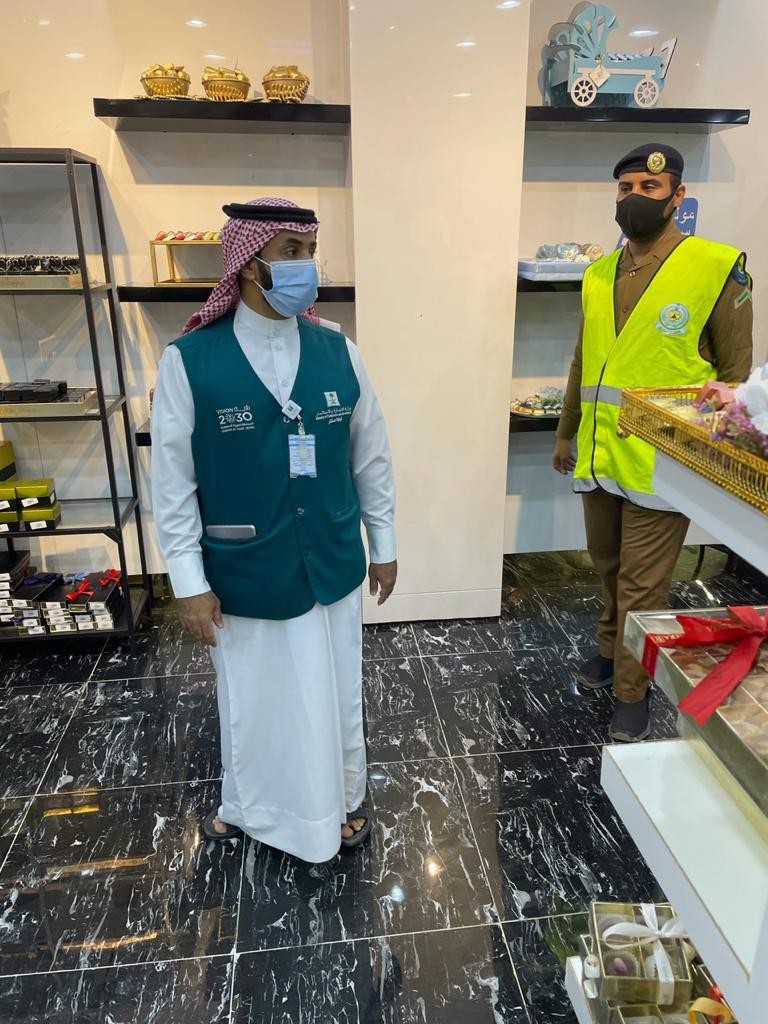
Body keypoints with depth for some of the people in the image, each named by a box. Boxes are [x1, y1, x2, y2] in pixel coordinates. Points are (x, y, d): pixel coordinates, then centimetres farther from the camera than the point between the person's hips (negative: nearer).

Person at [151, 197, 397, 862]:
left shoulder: (338, 353, -4)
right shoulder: (189, 361, -12)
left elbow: (372, 459, 4)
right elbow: (172, 482, -8)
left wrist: (384, 544, 8)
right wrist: (190, 583, -7)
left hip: (332, 565, 3)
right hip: (243, 573, -2)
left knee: (335, 694, 18)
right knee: (253, 697, 18)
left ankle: (341, 800, 45)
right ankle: (248, 804, 47)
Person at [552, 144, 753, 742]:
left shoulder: (718, 267, -6)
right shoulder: (599, 276, 9)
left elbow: (735, 373, -4)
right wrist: (566, 434, 20)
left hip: (660, 462, -5)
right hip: (598, 456, 5)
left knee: (641, 585, 4)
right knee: (608, 568, 19)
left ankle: (633, 693, 22)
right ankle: (612, 652, 42)